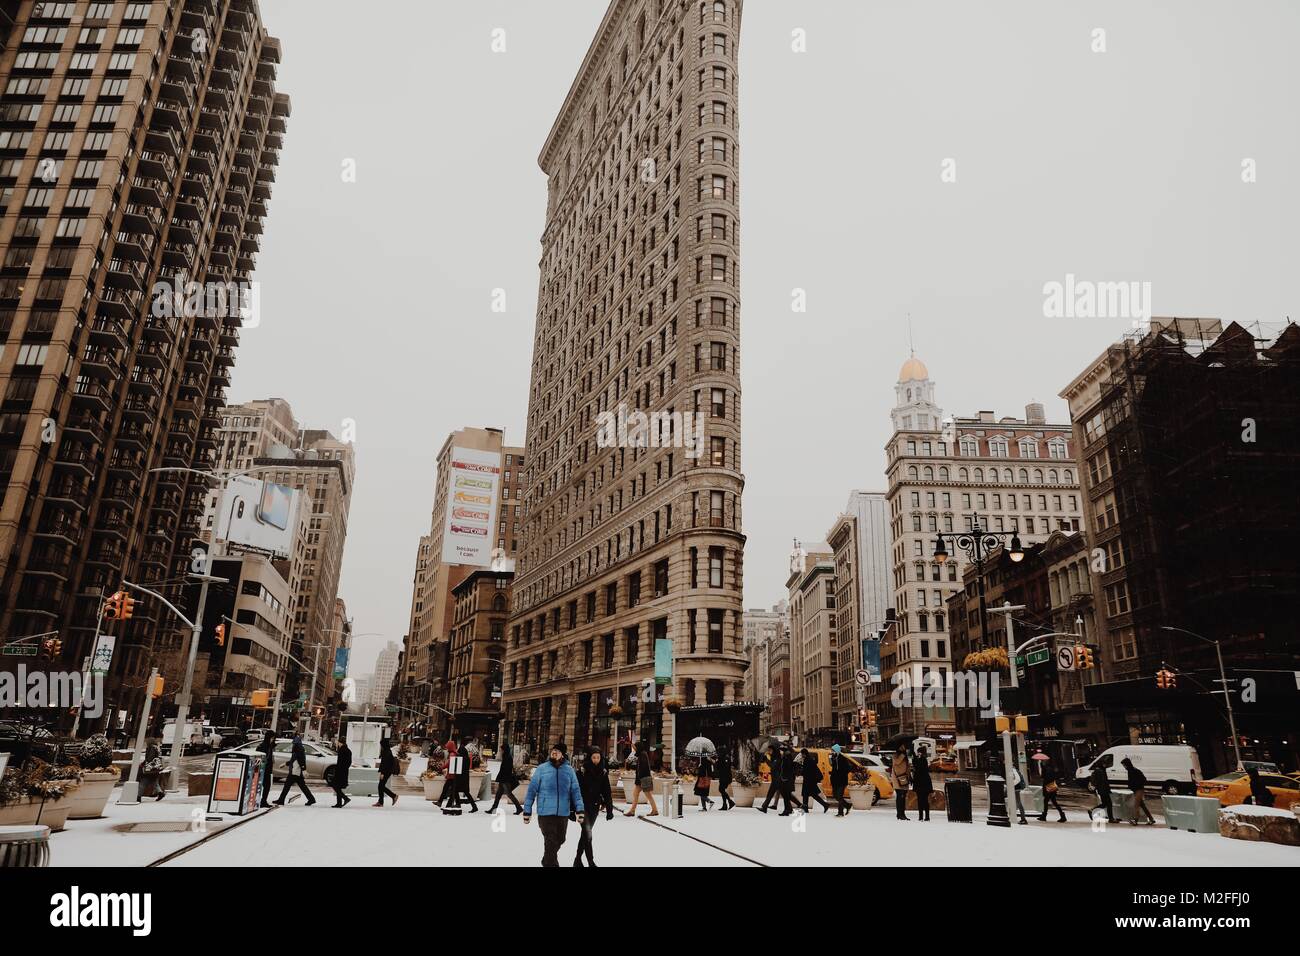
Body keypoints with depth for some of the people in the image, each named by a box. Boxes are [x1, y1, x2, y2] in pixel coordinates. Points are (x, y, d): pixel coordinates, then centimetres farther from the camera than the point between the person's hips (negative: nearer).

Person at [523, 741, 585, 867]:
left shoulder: (569, 770, 4)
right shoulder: (541, 769, -2)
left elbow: (576, 791, 3)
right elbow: (532, 790, 0)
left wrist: (580, 810, -6)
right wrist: (527, 810, -1)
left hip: (563, 813, 3)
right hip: (545, 813, -3)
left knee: (559, 840, 16)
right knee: (551, 841, -8)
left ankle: (547, 861, 41)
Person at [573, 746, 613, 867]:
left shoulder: (603, 773, 2)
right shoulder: (582, 771, -11)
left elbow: (607, 792, 5)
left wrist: (609, 809, 1)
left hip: (595, 807, 4)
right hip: (583, 806, -4)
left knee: (586, 833, 15)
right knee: (587, 833, -10)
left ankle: (578, 859, 30)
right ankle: (591, 862, -5)